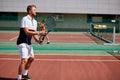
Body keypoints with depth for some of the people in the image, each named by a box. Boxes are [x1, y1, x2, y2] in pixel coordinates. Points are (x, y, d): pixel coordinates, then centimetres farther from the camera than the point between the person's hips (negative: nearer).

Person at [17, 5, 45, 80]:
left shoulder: (35, 21, 9)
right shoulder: (25, 19, -17)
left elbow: (34, 33, 10)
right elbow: (27, 32, -26)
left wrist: (38, 40, -9)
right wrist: (39, 33, -28)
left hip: (29, 43, 9)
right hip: (22, 42, -9)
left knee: (31, 58, 19)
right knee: (24, 60, -18)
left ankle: (25, 74, 38)